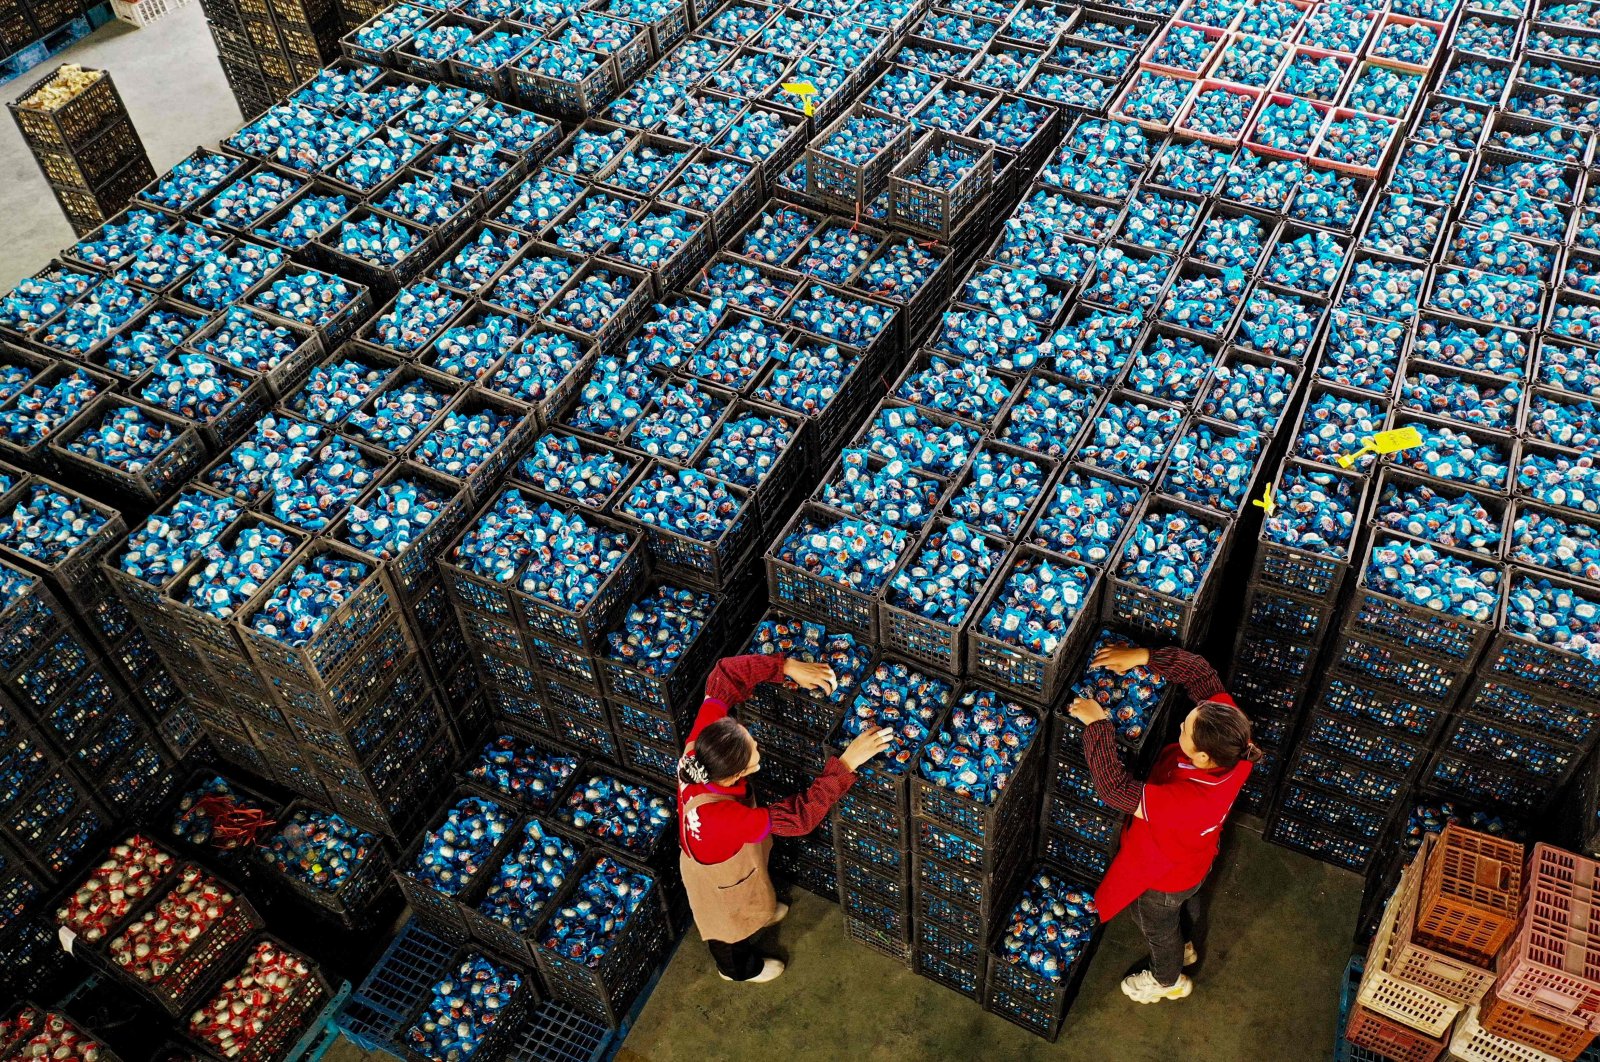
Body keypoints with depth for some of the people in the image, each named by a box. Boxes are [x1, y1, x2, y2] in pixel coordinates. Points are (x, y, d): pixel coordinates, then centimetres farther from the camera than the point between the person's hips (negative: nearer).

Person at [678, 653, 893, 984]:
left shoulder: (700, 748, -36)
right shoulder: (721, 818, -51)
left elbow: (723, 676, -28)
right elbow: (798, 816, -45)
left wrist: (788, 667, -35)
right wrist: (847, 762, -46)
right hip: (720, 876, -5)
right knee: (732, 925, 30)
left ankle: (759, 913, 73)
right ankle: (739, 968, 63)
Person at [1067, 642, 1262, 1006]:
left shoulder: (1189, 800, -51)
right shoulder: (1233, 741, -33)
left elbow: (1115, 788, -48)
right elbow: (1202, 674, -24)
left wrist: (1097, 724, -41)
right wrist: (1144, 657, -33)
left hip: (1163, 876, -6)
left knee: (1158, 928, 29)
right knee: (1188, 904, 39)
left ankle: (1169, 980, 61)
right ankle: (1184, 947, 71)